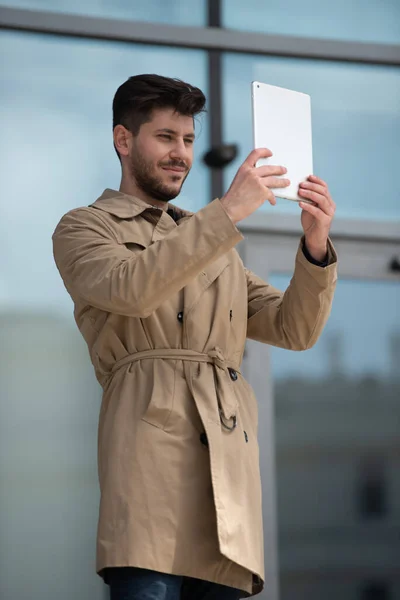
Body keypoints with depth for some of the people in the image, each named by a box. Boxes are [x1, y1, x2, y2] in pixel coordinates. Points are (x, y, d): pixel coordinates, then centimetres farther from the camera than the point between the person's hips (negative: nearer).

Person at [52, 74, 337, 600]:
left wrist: (316, 247, 1)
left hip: (229, 455, 5)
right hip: (151, 442, -5)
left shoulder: (215, 245, 31)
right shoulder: (83, 229, 15)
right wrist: (227, 212, -13)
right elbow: (129, 289, -9)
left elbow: (294, 329, 19)